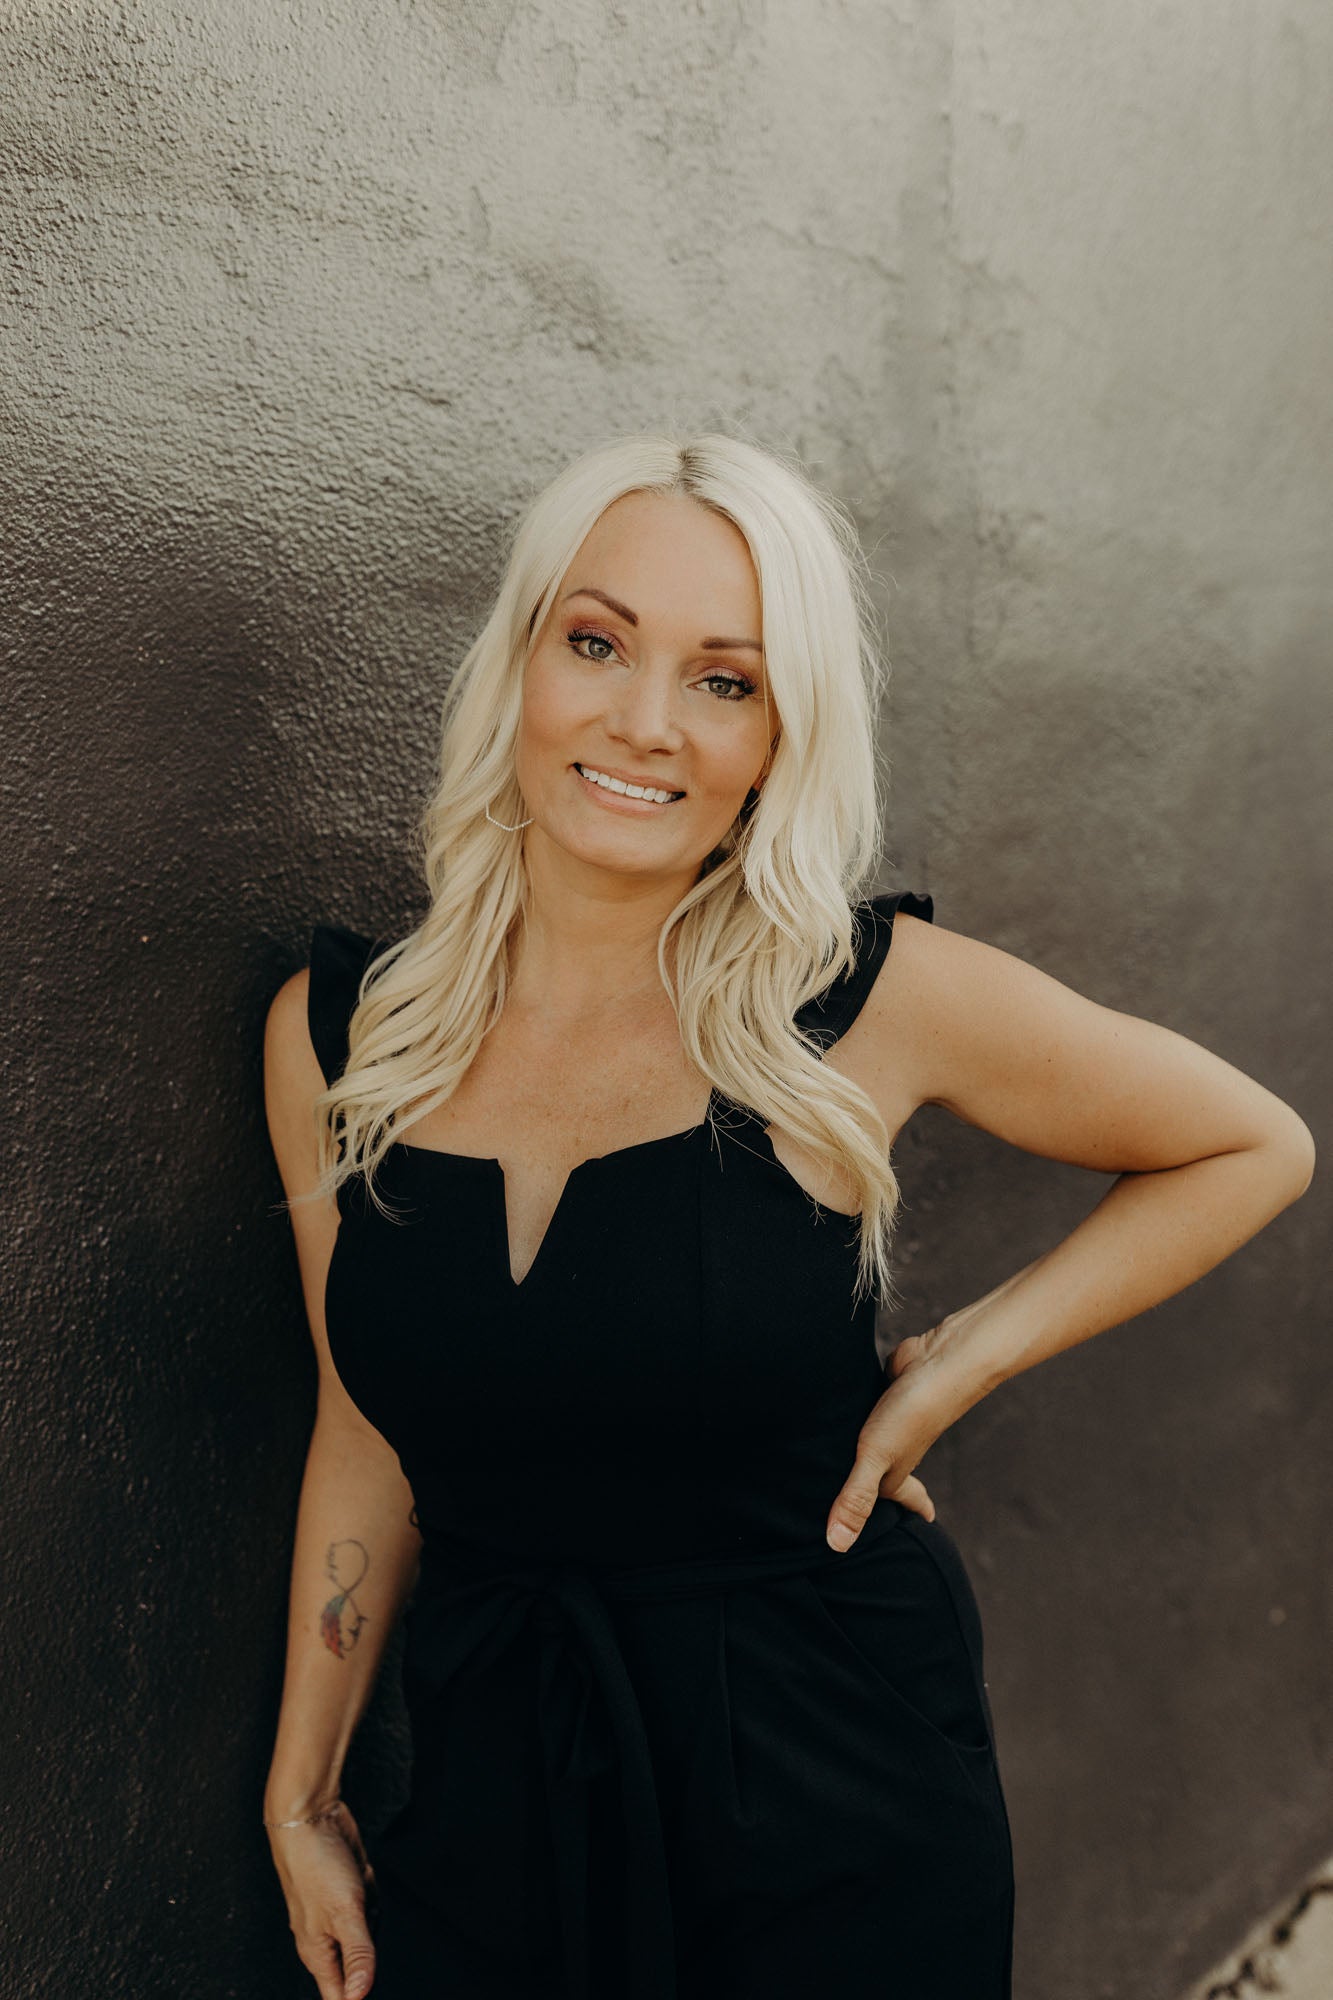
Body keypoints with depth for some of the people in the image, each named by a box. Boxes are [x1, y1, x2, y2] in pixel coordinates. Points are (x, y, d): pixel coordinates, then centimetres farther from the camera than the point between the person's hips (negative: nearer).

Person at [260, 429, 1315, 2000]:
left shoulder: (872, 996, -14)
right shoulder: (332, 1033, -5)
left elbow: (1250, 1149, 0)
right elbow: (367, 1430, 6)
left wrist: (959, 1365, -7)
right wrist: (302, 1793, 10)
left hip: (836, 1810, -2)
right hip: (489, 1791, 2)